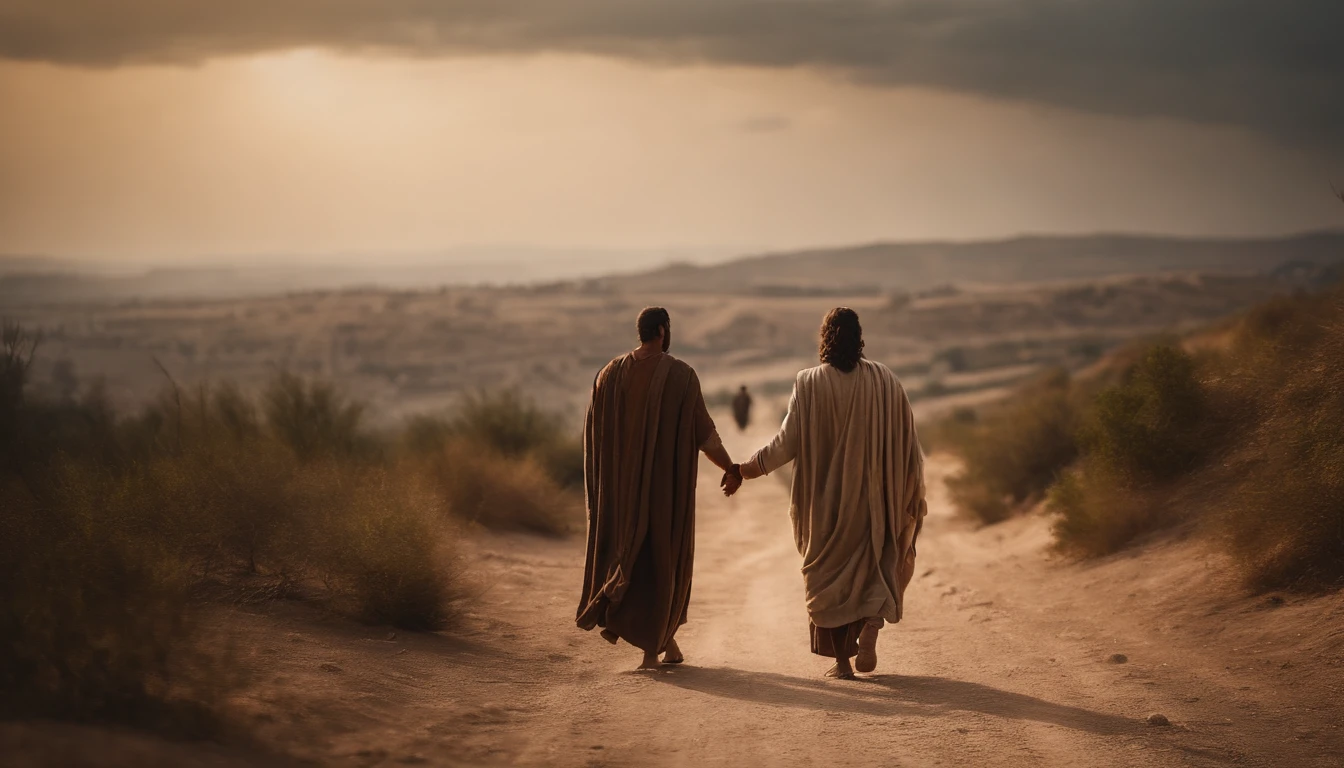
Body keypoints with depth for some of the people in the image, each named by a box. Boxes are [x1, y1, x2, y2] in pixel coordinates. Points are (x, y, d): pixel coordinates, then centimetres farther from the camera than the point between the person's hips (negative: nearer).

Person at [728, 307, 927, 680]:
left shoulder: (810, 383, -12)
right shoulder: (884, 379, -5)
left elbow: (788, 442, -13)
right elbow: (905, 439, -2)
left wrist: (748, 467, -1)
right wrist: (914, 493, 9)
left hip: (825, 500, -1)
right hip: (872, 498, 1)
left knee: (830, 575, 12)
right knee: (875, 568, 17)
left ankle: (841, 660, 11)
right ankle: (871, 625, -10)